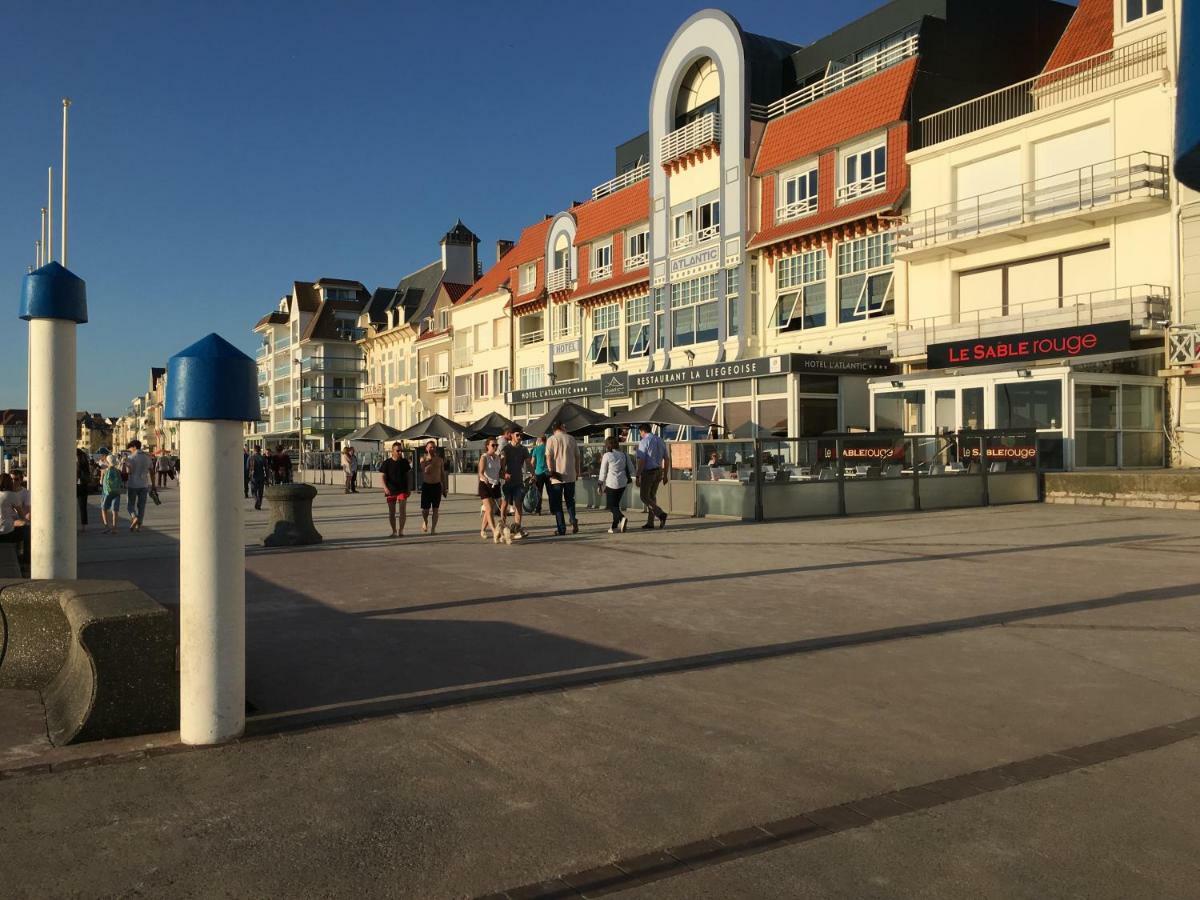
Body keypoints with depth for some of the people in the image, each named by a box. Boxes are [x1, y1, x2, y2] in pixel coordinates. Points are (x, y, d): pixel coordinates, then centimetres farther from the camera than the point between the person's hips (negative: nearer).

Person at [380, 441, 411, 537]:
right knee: (391, 512, 7)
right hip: (390, 491, 0)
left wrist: (408, 489, 11)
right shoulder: (387, 463, -4)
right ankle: (394, 531, 20)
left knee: (402, 511, -10)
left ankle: (401, 530, 0)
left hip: (402, 490, 0)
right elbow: (383, 476, -5)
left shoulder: (404, 462, 3)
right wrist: (385, 487, -20)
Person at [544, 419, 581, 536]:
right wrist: (577, 471, 17)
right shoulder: (571, 439, 6)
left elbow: (548, 456, -11)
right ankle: (573, 521, -5)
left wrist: (551, 471, -9)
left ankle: (561, 529, 2)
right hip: (571, 475, 3)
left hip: (557, 476, -3)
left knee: (557, 503, 5)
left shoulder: (551, 439, -2)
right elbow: (577, 456, 9)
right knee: (570, 500, 16)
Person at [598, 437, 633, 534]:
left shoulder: (607, 455, -9)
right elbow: (631, 470, 7)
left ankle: (622, 518, -25)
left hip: (611, 483, -5)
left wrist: (600, 485, 6)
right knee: (616, 504, 17)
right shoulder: (624, 454, 4)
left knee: (611, 505, 2)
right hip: (623, 483, 5)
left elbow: (603, 472, -4)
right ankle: (615, 527, 16)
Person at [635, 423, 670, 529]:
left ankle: (661, 514, -18)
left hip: (648, 472, -7)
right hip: (659, 472, 7)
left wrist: (638, 477, -15)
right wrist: (665, 475, 18)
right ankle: (650, 522, 15)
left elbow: (641, 461, -18)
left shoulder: (643, 442, -12)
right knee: (652, 496, 14)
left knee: (644, 497, 1)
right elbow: (667, 459, 13)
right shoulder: (660, 440, 11)